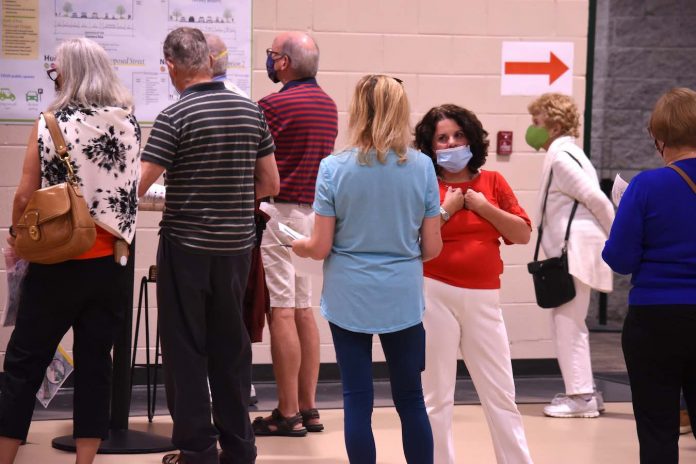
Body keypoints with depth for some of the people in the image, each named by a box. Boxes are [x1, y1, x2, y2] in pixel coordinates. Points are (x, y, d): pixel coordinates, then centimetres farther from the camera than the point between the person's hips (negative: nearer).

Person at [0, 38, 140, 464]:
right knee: (95, 361, 9)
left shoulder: (50, 125, -9)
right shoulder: (130, 124, 1)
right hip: (109, 262, 3)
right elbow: (132, 187, 9)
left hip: (59, 261, -3)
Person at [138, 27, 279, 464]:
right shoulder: (251, 111, 2)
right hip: (237, 244, 5)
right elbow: (270, 184, 7)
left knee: (186, 350, 4)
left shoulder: (175, 117, -13)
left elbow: (137, 186, -16)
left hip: (187, 245, -5)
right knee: (231, 347, 14)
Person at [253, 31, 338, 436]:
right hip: (315, 211, 9)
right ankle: (308, 408, 16)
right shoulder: (328, 105, 12)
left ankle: (288, 415, -2)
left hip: (280, 211, -8)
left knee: (282, 313, -5)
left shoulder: (275, 105, -14)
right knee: (304, 309, 12)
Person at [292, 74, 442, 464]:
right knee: (411, 398, 11)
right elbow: (432, 248, -1)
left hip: (350, 300, -1)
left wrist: (299, 246, 15)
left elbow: (321, 247, -7)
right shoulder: (421, 167, -4)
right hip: (403, 299, 1)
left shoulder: (334, 168, -8)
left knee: (358, 401, 6)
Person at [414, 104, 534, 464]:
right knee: (436, 396, 5)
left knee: (501, 394, 7)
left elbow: (523, 234, 5)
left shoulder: (492, 182, 9)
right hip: (435, 296, -3)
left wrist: (484, 207, -5)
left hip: (483, 298, 3)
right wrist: (445, 210, -12)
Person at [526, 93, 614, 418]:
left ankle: (581, 396, -2)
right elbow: (592, 198, 17)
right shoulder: (566, 153, 18)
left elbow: (596, 199, -17)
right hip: (570, 250, 10)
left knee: (568, 323, -5)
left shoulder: (560, 156, -12)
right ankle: (584, 391, 21)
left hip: (575, 250, -10)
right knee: (567, 322, 15)